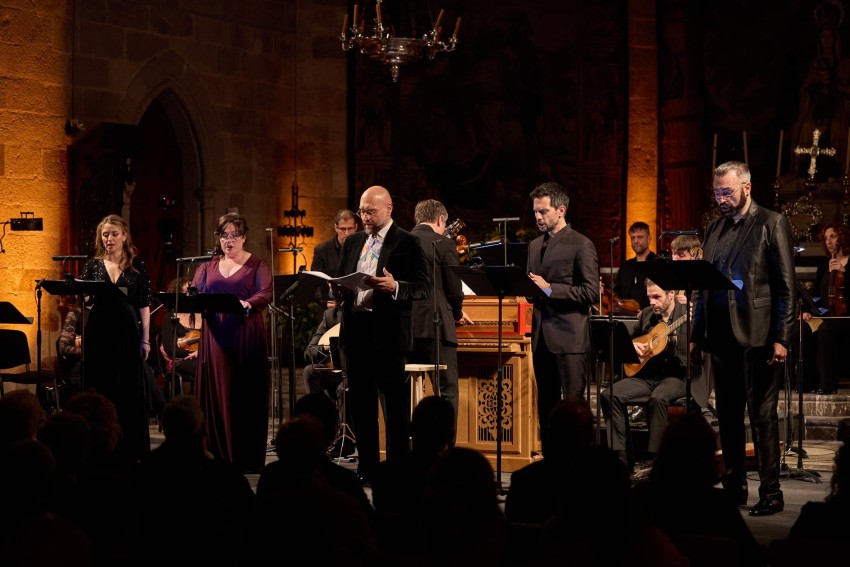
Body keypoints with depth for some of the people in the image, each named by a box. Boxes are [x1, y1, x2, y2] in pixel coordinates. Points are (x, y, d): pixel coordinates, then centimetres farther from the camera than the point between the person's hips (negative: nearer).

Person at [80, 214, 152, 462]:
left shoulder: (137, 266, 3)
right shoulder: (92, 265, 7)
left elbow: (144, 305, 2)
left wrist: (146, 340, -2)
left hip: (127, 332, -1)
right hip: (99, 332, 1)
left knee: (129, 392, 2)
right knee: (99, 391, 3)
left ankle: (131, 449, 9)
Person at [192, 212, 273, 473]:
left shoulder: (257, 265, 5)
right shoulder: (209, 266, 17)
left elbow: (265, 294, -9)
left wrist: (247, 304, -30)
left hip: (246, 339, -3)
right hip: (215, 337, 3)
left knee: (246, 397, -4)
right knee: (215, 395, 0)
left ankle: (247, 458, 0)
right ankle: (218, 455, 5)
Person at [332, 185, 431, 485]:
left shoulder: (408, 243, -2)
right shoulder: (353, 242, 16)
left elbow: (424, 286, -7)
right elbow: (339, 280, 20)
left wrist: (395, 287, -24)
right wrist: (339, 289, -4)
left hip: (388, 332, -6)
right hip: (355, 330, 6)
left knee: (395, 403, -2)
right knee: (360, 402, 9)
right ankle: (366, 467, 16)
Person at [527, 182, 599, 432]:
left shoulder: (581, 245, -7)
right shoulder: (535, 245, 16)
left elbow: (591, 292, -13)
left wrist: (549, 288, -17)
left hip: (569, 337, -7)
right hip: (541, 337, 7)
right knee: (545, 404, 9)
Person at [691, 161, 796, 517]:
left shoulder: (772, 224, -3)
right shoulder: (715, 229, 14)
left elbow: (786, 286, -7)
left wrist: (781, 338, -13)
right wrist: (696, 335, 13)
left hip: (757, 336, -6)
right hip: (722, 337, 6)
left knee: (762, 415, -3)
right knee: (728, 416, 10)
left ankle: (771, 494, 3)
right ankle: (734, 488, 18)